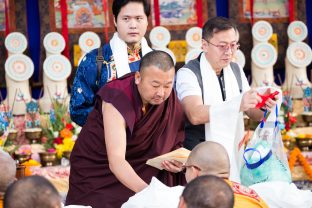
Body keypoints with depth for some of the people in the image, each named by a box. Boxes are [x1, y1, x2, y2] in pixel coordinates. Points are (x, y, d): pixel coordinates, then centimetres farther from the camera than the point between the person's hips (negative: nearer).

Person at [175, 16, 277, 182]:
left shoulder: (237, 71, 10)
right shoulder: (188, 73, -10)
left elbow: (254, 114, 12)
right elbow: (195, 115, -25)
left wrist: (265, 107, -11)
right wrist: (238, 104, -36)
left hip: (234, 158, 5)